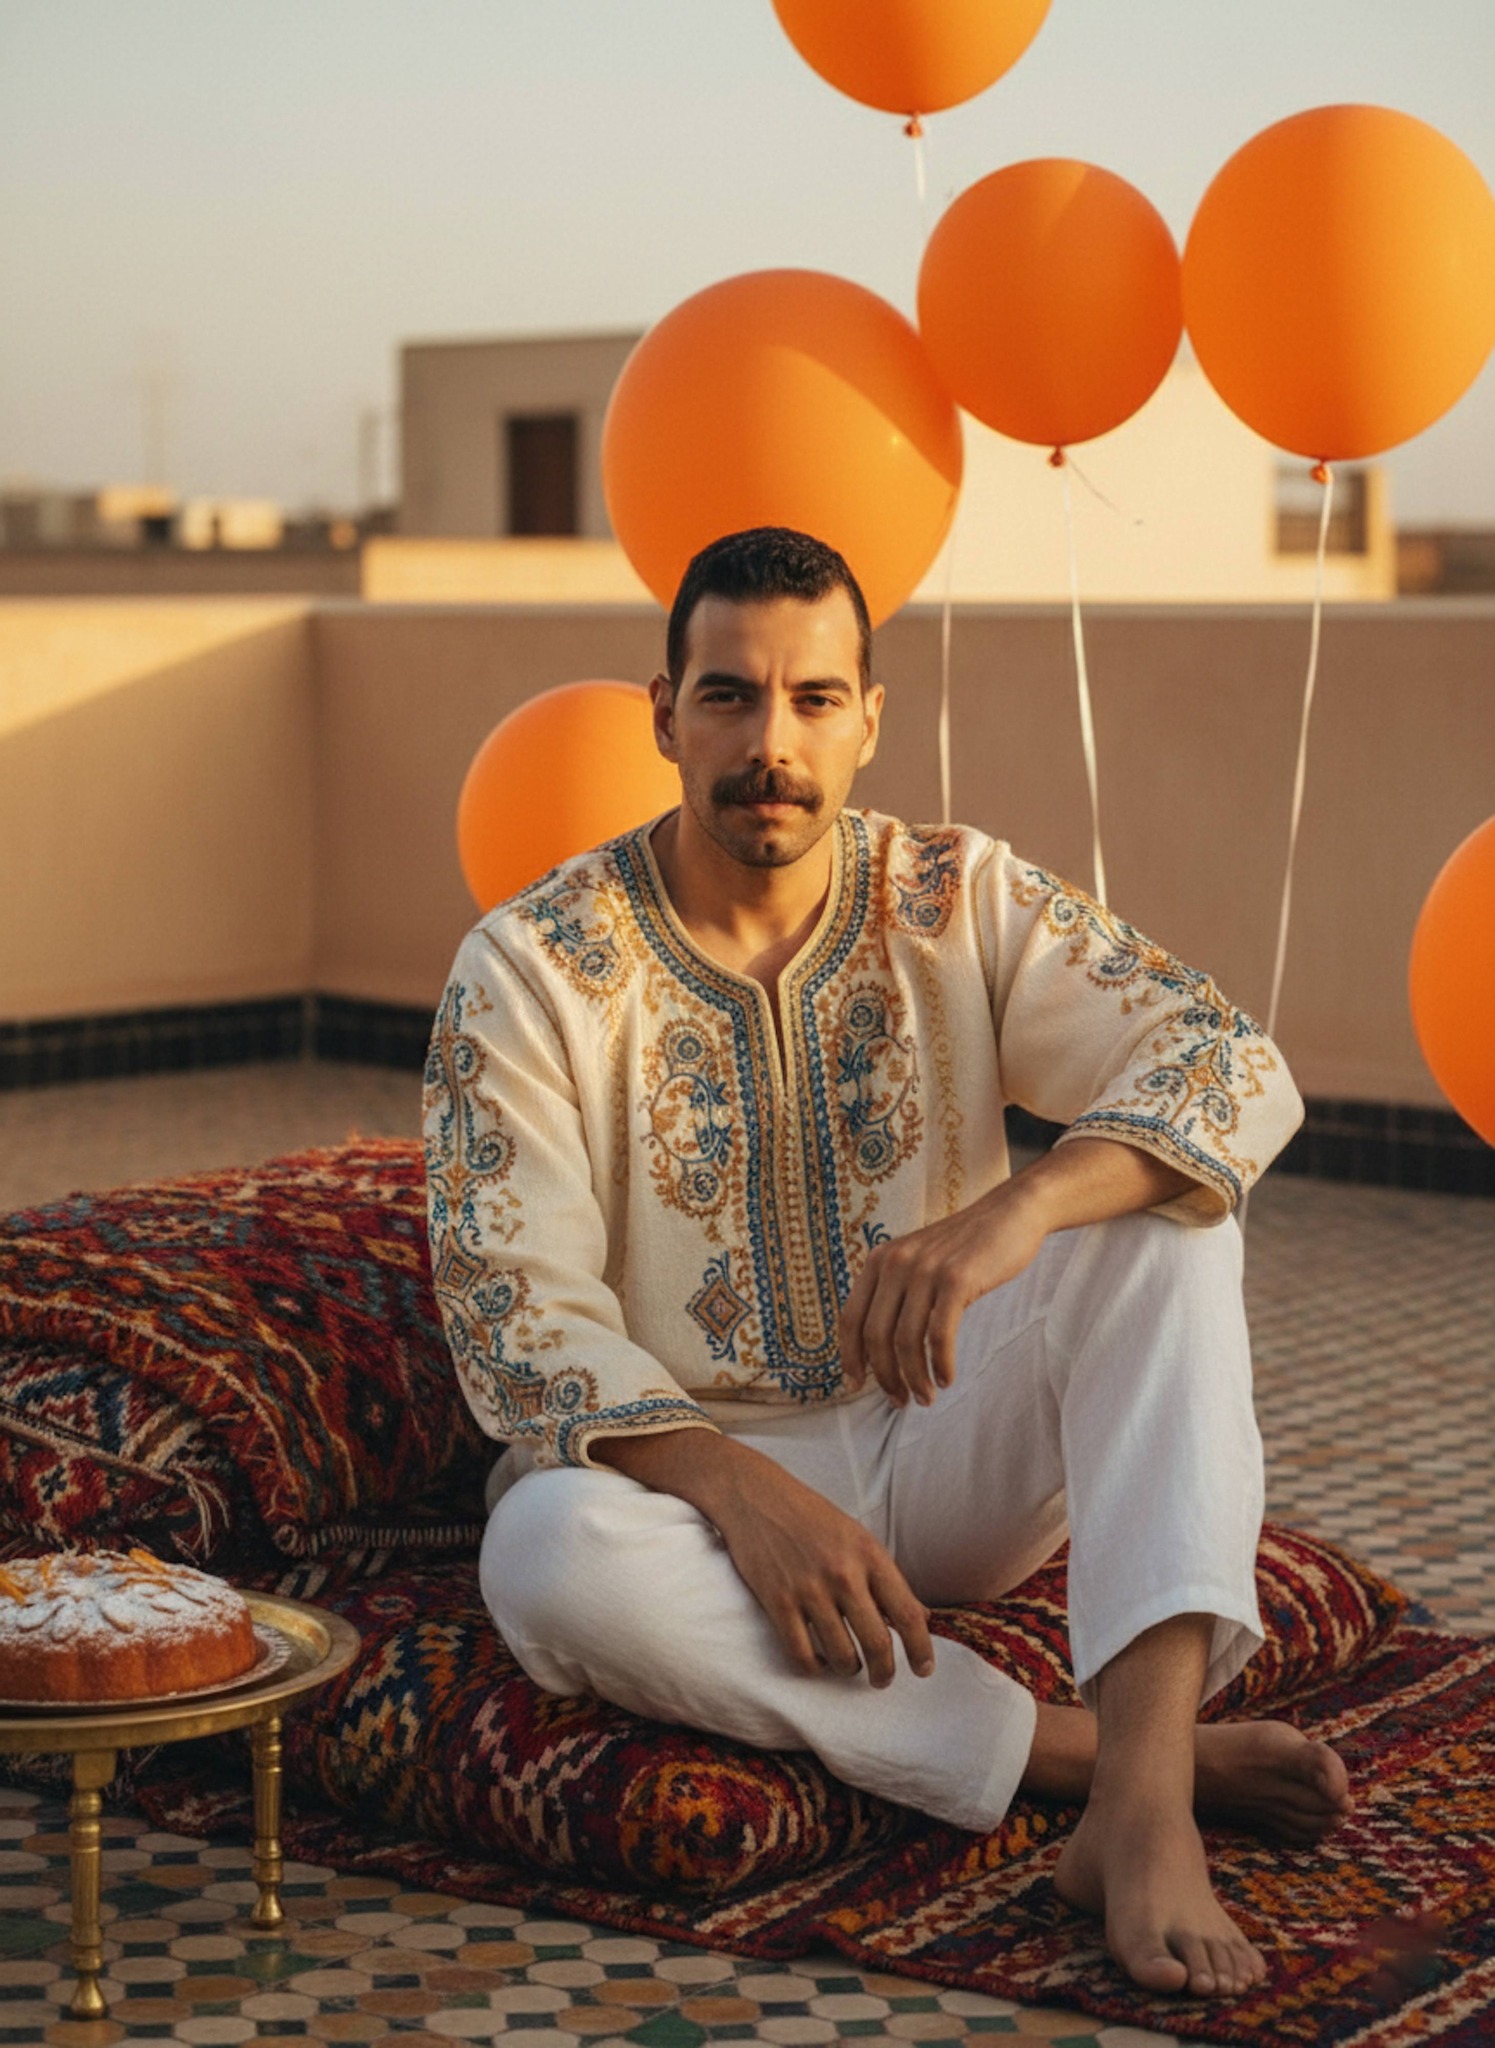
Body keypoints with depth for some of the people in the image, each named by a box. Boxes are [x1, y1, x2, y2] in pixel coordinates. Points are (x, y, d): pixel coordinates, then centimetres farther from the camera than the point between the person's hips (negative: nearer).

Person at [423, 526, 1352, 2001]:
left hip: (940, 1456, 2)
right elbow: (514, 1318, -16)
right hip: (684, 1459, -2)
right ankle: (1126, 1748, -30)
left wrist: (1013, 1211, -36)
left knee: (1164, 1210, -23)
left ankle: (1143, 1809, -37)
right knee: (551, 1555, -37)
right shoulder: (532, 967, -9)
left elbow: (1238, 1067, -16)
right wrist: (740, 1486, -33)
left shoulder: (960, 903, -3)